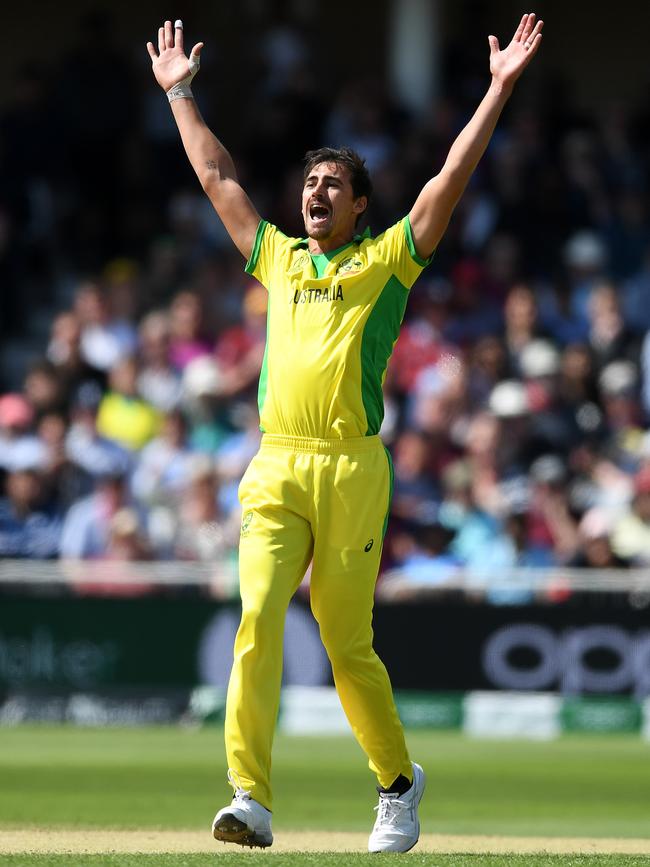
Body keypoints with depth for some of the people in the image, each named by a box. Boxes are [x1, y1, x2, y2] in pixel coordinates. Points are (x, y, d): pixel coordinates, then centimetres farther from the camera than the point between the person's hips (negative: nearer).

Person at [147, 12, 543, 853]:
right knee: (257, 621, -14)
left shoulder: (387, 260, 8)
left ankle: (398, 782, 22)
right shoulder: (277, 257, 20)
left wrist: (500, 88, -2)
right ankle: (251, 798, -22)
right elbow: (215, 175, 28)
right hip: (275, 471, 3)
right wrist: (178, 92, 31)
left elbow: (453, 177, 2)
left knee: (348, 646, 1)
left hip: (352, 470, -3)